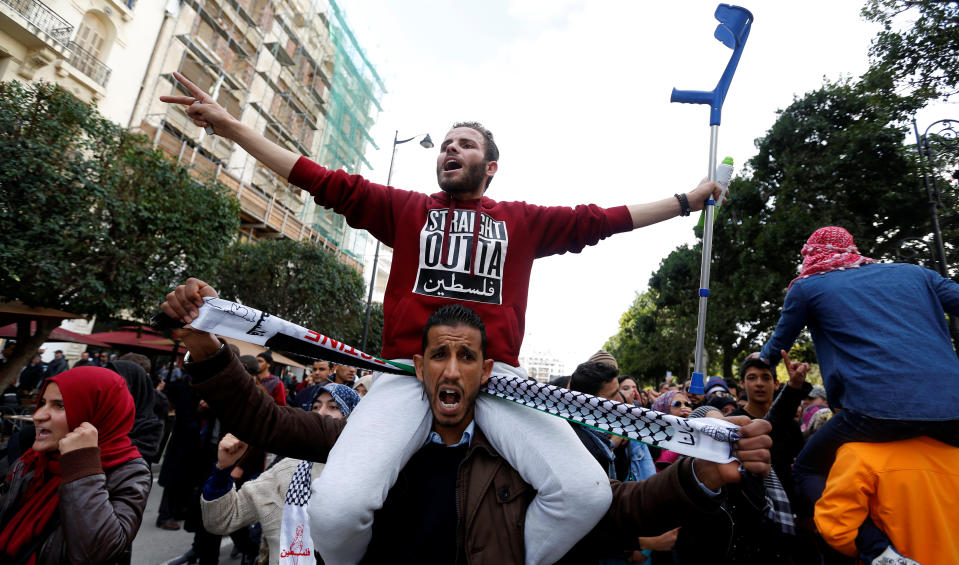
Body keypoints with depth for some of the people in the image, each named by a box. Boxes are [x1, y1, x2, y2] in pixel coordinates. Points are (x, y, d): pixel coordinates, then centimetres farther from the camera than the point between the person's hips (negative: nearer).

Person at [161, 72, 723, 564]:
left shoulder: (523, 219, 20)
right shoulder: (406, 208, 20)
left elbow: (600, 219, 23)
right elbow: (326, 182, 18)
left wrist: (688, 200, 27)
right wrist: (232, 126, 18)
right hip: (410, 370, 0)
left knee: (586, 493, -20)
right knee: (338, 505, -23)